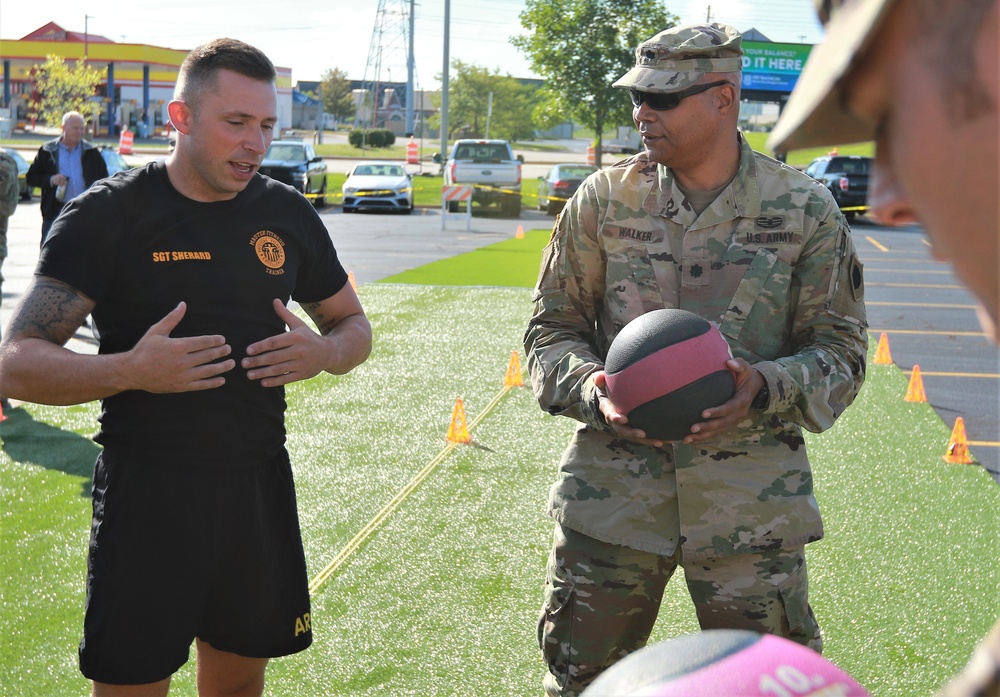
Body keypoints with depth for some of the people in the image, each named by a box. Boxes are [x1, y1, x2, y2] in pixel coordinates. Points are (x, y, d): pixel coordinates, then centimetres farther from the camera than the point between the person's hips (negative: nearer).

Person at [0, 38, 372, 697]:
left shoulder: (289, 214, 6)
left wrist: (324, 352, -7)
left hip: (260, 488, 4)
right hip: (146, 494, -4)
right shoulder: (109, 213, -7)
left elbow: (355, 326, 18)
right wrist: (129, 370, -29)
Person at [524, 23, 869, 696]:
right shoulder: (604, 199, 3)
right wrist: (591, 388, -12)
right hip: (615, 484, 1)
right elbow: (553, 325, 9)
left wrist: (768, 386, -17)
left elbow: (840, 346, 4)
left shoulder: (804, 210, 0)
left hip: (751, 504, -1)